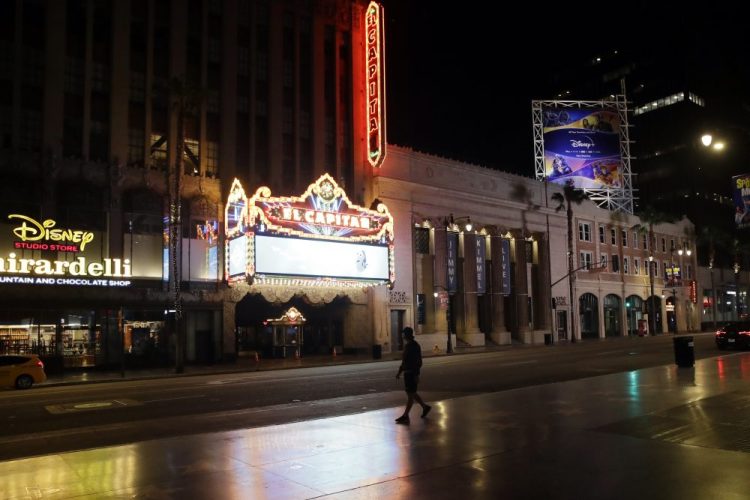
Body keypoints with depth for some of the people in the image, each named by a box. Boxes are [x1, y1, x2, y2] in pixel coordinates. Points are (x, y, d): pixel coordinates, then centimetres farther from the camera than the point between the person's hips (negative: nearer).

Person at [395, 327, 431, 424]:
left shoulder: (415, 346, -14)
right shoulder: (407, 345, 13)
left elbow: (418, 361, -17)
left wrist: (417, 375, -20)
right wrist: (399, 372, 19)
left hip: (412, 373, -9)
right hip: (407, 372, 9)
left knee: (410, 394, -3)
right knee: (411, 393, 15)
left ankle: (405, 416, 0)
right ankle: (425, 407, 30)